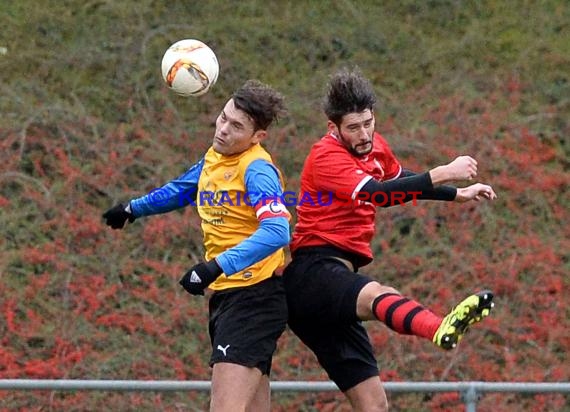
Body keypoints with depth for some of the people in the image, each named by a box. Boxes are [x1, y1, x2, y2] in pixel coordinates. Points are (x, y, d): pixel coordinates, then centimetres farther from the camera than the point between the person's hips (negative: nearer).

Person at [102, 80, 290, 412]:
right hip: (225, 296, 9)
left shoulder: (257, 169, -16)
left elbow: (276, 232, -30)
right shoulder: (213, 159, 11)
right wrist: (133, 209, 45)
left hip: (255, 296, -9)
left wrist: (217, 266, -36)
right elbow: (180, 190, 33)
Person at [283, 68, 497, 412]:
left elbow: (400, 181, 36)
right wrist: (443, 174, -34)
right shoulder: (327, 156, -13)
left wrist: (458, 195, 34)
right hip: (313, 269, -10)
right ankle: (442, 329, -74)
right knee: (378, 295, -42)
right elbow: (377, 194, -28)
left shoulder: (375, 146, 14)